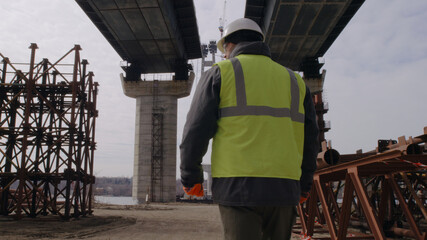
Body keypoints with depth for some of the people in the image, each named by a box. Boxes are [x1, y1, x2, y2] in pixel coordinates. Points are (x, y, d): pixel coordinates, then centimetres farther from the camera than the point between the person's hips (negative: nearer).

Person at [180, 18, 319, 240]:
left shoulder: (219, 73, 5)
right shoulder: (293, 80, 17)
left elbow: (196, 130, -1)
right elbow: (309, 137, 16)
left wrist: (190, 176, 8)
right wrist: (304, 184, 23)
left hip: (237, 186, -4)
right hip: (284, 188, 4)